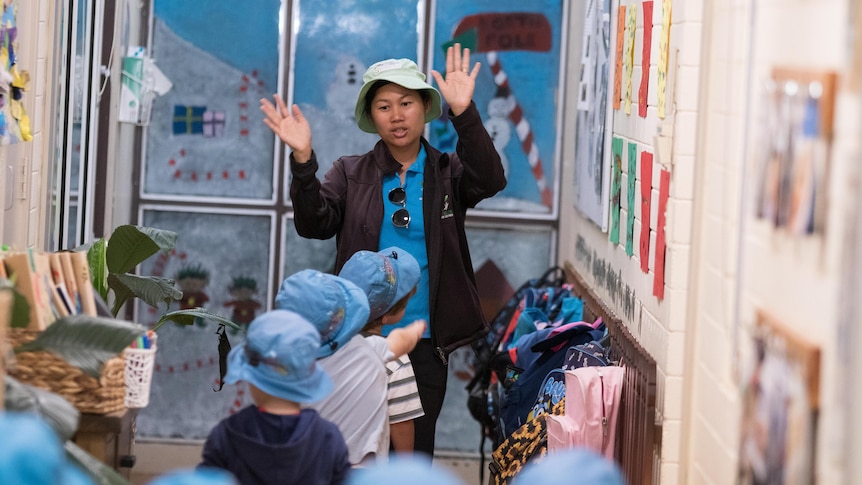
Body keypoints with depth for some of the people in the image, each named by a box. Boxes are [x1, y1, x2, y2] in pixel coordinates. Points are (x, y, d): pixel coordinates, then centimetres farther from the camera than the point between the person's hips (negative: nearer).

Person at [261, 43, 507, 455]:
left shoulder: (448, 173, 5)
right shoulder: (350, 174, 6)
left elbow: (489, 180, -15)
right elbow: (315, 224, -8)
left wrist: (464, 114, -28)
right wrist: (303, 160, -25)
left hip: (424, 344, 0)